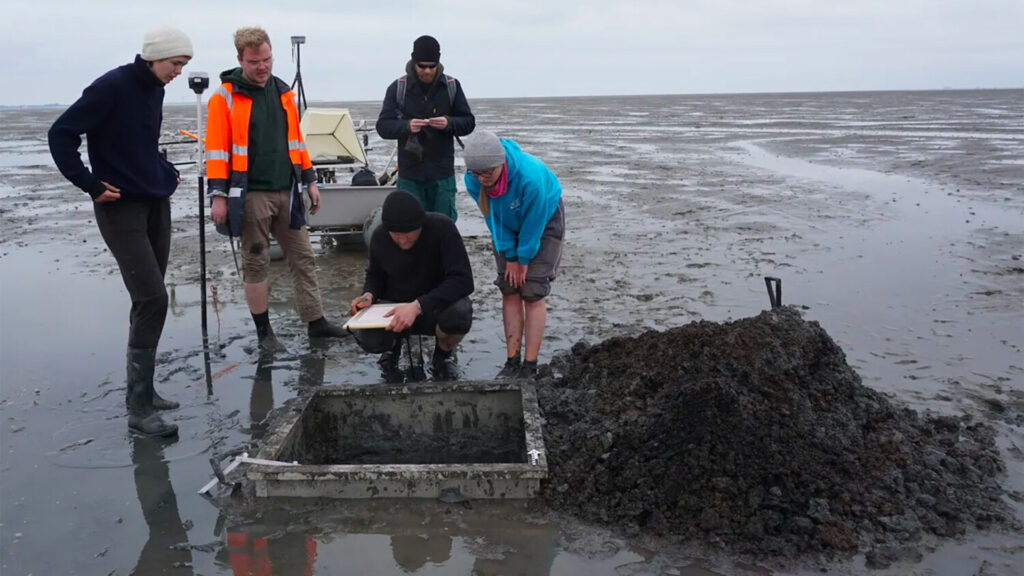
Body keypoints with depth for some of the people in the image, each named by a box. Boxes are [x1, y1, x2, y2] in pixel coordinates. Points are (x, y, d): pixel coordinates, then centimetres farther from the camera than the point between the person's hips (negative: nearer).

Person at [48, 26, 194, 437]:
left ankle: (141, 390, 21)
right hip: (122, 210, -8)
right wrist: (91, 185, -15)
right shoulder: (112, 87, -14)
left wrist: (166, 172, 12)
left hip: (156, 204, 8)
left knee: (149, 302, 10)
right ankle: (139, 408, -7)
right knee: (152, 299, -14)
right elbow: (60, 134, -15)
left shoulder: (154, 89, 10)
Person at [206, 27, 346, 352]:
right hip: (250, 196, -5)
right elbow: (217, 150, -9)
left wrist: (310, 181, 14)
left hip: (286, 192, 6)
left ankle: (316, 322, 15)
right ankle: (263, 331, 14)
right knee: (255, 263, 4)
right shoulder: (226, 97, -6)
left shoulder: (284, 93, 11)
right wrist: (219, 195, -15)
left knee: (302, 258, 8)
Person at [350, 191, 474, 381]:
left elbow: (463, 280, -30)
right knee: (368, 338, -29)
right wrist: (369, 294, -15)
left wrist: (418, 306, -40)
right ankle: (393, 345, 13)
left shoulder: (442, 227, -23)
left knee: (460, 311, -37)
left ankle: (443, 353, 1)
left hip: (436, 307, -2)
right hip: (395, 308, 2)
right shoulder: (379, 236, -10)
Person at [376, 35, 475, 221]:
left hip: (442, 173, 1)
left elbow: (468, 122, 4)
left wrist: (449, 123, -17)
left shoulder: (452, 86, 2)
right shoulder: (398, 88, 0)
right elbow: (383, 126, -2)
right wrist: (406, 126, -23)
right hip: (409, 174, 0)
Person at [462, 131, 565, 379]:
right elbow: (493, 219, -11)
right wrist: (509, 256, -9)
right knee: (509, 291, -1)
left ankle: (530, 367, -4)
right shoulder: (473, 180, -25)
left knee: (532, 293, -10)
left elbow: (533, 222, -26)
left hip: (544, 220, -4)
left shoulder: (530, 176, -40)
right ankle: (512, 362, 7)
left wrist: (524, 258, -15)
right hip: (508, 226, 5)